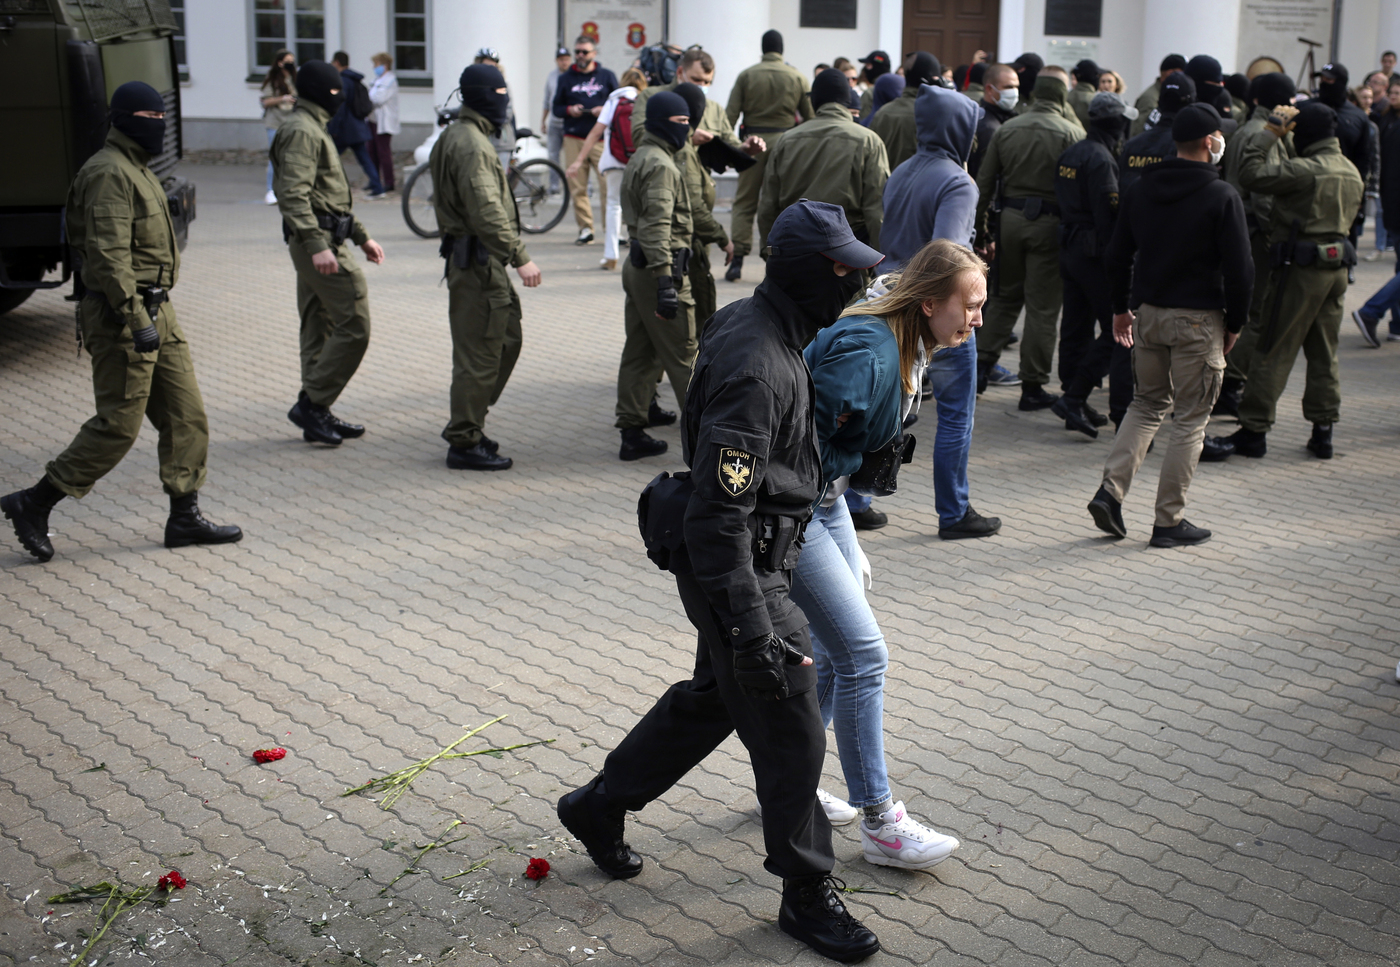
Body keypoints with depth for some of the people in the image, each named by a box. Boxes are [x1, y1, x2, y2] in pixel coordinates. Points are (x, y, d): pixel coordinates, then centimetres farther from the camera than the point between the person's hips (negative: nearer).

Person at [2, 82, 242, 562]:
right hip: (125, 316, -10)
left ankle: (185, 517, 14)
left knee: (186, 414, 8)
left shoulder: (136, 169, 17)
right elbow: (108, 255, -23)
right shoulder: (109, 173, -15)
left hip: (156, 311, 10)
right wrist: (136, 319, -26)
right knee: (118, 425, -6)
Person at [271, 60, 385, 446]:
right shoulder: (301, 132, -13)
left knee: (320, 327, 12)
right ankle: (312, 404, -6)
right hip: (321, 242, -11)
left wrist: (362, 236, 24)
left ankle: (317, 414, 17)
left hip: (323, 242, 11)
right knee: (354, 326, -10)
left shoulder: (312, 129, 21)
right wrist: (316, 245, -30)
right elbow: (293, 194, -23)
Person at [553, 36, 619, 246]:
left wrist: (604, 110, -10)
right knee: (577, 188, -1)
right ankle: (585, 228, 6)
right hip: (574, 140, 2)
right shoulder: (566, 78, 15)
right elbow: (556, 107, 16)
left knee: (608, 185, -12)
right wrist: (569, 110, -5)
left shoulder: (607, 76, 11)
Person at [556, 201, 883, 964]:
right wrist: (752, 629, -30)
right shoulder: (753, 368, -28)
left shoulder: (758, 325, 4)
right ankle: (807, 896, 16)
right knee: (790, 731, 0)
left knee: (713, 697, 24)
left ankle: (599, 807, 40)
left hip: (761, 555, 10)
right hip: (738, 573, -10)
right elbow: (718, 513, -30)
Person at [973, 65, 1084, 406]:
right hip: (1050, 224, -4)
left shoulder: (1006, 129, 6)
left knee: (1004, 296, 19)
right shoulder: (1073, 133, -7)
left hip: (1010, 219, 4)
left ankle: (982, 363, 15)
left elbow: (984, 184, 8)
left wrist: (981, 232, 13)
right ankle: (1033, 387, 8)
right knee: (1042, 306, 3)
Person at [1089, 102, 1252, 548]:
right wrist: (1234, 323, 0)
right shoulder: (1222, 197, -11)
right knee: (1190, 419, 4)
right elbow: (1238, 269, -12)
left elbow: (1116, 256, 9)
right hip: (1198, 319, -5)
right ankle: (1169, 521, 7)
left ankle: (1111, 491, 5)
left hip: (1147, 312, 5)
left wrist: (1121, 308, 19)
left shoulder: (1140, 190, 5)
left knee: (1147, 403, 20)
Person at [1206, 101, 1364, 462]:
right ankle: (1322, 431, 16)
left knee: (1274, 351, -2)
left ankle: (1253, 431, 1)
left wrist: (1267, 133, -12)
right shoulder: (1352, 172, 10)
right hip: (1337, 267, 8)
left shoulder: (1306, 169, -17)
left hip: (1301, 267, -8)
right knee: (1324, 353, 13)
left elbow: (1253, 174, -22)